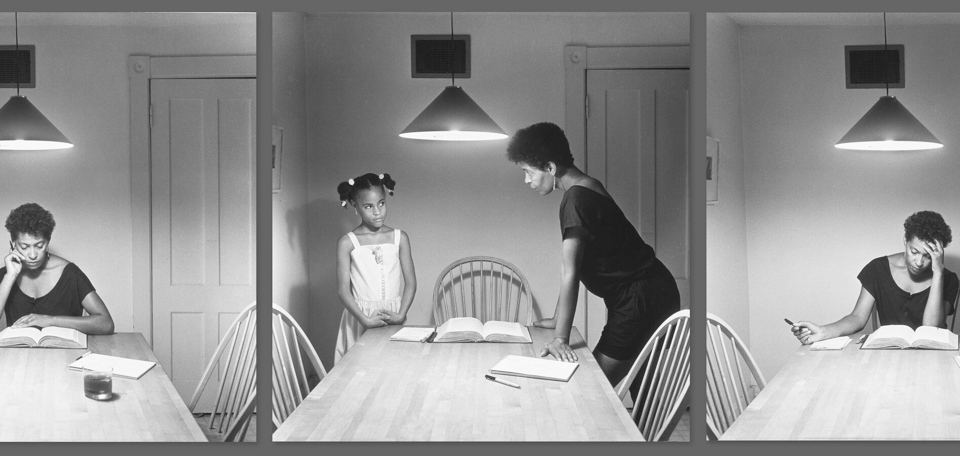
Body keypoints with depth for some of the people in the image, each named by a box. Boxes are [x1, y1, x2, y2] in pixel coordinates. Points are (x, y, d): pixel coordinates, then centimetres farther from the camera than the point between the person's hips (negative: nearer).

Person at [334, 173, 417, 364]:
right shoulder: (347, 243, -3)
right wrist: (365, 319, -16)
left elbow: (411, 283, 3)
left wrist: (401, 315, -10)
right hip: (361, 318, -2)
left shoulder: (399, 238, 3)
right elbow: (343, 289, -6)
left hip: (393, 316, 2)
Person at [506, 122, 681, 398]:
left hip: (640, 301, -10)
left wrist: (561, 337, -24)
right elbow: (573, 266, 15)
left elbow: (570, 273, -24)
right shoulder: (588, 188, 10)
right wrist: (559, 320, 17)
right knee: (642, 390, 13)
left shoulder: (576, 200, -19)